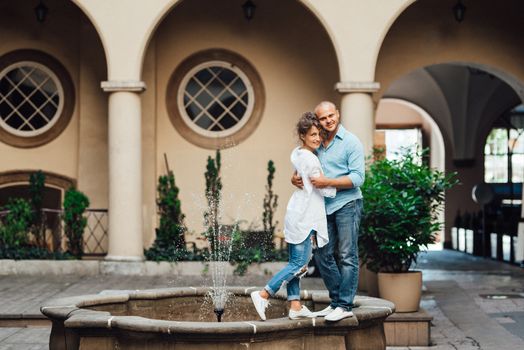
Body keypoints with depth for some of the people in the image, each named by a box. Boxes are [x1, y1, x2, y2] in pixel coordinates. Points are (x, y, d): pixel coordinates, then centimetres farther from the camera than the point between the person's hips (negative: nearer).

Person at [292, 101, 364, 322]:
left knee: (346, 256, -5)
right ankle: (336, 301, 20)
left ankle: (345, 305, -1)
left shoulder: (351, 142, -6)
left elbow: (357, 178, -13)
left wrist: (328, 182, -21)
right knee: (322, 255, 9)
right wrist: (296, 178, -2)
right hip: (324, 206, 7)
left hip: (347, 204, -7)